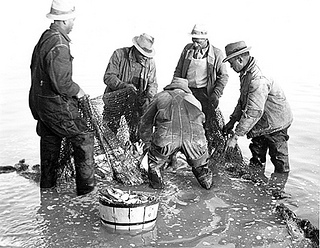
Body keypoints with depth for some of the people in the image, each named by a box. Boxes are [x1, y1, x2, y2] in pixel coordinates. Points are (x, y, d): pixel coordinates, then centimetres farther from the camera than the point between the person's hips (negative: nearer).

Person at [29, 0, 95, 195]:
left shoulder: (45, 37, 9)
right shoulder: (59, 45, -23)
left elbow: (35, 68, 18)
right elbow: (61, 83, -27)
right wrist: (77, 91, -8)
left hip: (39, 100, 10)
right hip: (57, 105, -10)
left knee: (50, 140, 21)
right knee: (84, 138, 0)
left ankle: (47, 184, 34)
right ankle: (86, 186, 5)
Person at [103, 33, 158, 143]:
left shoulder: (150, 62, 0)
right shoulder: (119, 54, -10)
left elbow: (153, 84, 4)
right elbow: (108, 77, -14)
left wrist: (148, 97, -17)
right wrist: (125, 86, -29)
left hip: (135, 102, 2)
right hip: (114, 100, -2)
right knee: (111, 131, 1)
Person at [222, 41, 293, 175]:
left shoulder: (258, 80, -32)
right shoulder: (246, 74, 1)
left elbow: (253, 112, -35)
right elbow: (242, 101, 13)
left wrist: (235, 136, -33)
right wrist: (232, 121, 6)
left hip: (275, 124, -10)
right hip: (261, 124, 10)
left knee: (280, 163, 5)